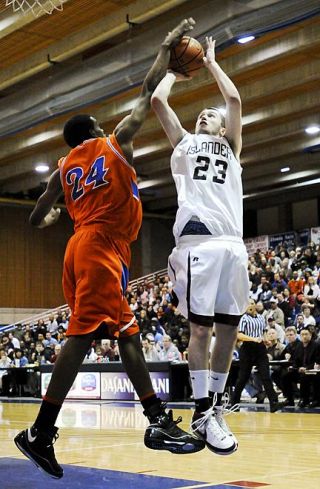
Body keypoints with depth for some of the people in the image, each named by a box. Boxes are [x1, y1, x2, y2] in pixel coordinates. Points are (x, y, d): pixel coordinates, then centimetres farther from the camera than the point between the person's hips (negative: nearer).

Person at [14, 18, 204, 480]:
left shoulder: (63, 169, 19)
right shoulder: (115, 142, 8)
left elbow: (36, 220, 21)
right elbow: (148, 92, 11)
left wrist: (53, 216, 44)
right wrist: (167, 47, 22)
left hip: (82, 248, 7)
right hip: (102, 247, -7)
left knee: (126, 332, 7)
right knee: (83, 333, -13)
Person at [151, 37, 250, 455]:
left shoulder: (231, 148, 27)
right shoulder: (184, 142, 22)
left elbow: (235, 99, 16)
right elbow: (157, 99, 14)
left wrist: (211, 63, 28)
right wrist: (175, 70, 30)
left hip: (232, 243, 3)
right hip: (197, 240, -3)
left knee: (228, 328, 2)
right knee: (200, 327, -7)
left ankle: (216, 406, 12)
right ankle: (202, 412, -2)